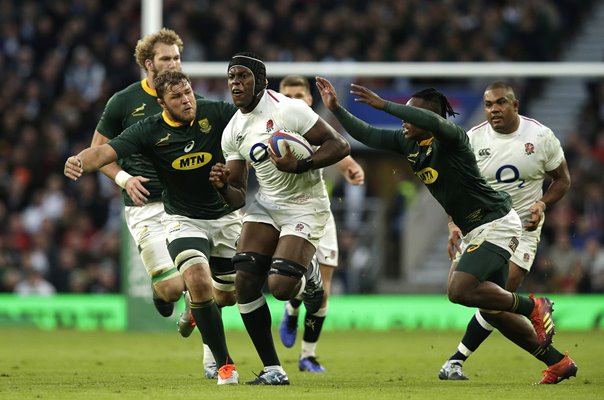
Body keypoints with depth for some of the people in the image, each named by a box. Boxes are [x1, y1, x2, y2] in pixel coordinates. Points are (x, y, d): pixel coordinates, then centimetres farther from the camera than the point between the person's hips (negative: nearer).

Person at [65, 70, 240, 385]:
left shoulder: (215, 113, -13)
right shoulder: (149, 131, -16)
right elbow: (106, 151, -25)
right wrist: (80, 162, -46)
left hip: (225, 216, 2)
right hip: (182, 220, -2)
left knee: (228, 296, 12)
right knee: (198, 282, -26)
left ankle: (197, 308, 51)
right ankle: (224, 364, -16)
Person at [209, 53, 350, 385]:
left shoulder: (288, 111, -17)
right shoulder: (233, 132, 4)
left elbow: (340, 146, -17)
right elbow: (239, 198, 7)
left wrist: (299, 166, -28)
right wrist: (223, 186, -15)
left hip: (305, 206, -6)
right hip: (266, 205, 6)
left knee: (280, 287, -22)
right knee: (245, 283, -10)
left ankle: (309, 273, 17)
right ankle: (273, 370, 0)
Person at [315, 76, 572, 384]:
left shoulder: (451, 137, -19)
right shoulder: (408, 142, 5)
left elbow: (434, 122, -41)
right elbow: (367, 135, 9)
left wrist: (383, 105, -41)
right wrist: (336, 109, -3)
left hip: (497, 224, -10)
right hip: (474, 231, 10)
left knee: (460, 291, -22)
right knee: (491, 309, 10)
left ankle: (532, 306, -4)